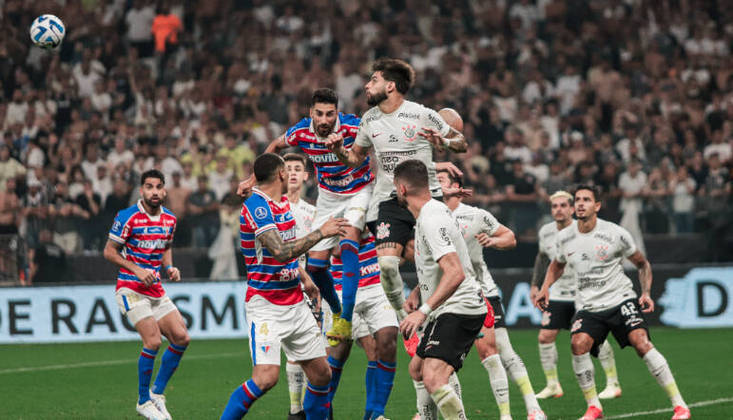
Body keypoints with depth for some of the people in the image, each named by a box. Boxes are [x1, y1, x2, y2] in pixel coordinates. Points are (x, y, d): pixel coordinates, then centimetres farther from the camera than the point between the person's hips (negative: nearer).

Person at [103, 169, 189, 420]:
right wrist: (136, 270, -17)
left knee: (181, 338, -3)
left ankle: (157, 393, 12)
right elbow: (109, 251, -7)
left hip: (156, 290, 7)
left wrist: (169, 268, 4)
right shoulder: (127, 217, -12)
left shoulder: (170, 219, 7)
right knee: (153, 341, -18)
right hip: (131, 289, -7)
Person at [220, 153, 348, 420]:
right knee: (266, 377, -21)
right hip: (265, 305, -9)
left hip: (295, 304, 9)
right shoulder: (257, 206, -17)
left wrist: (303, 277, 24)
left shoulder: (283, 203, 11)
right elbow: (280, 252, -28)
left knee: (322, 373, 7)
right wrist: (321, 233, -21)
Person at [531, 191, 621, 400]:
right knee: (545, 337, -4)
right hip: (558, 294, 5)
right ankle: (553, 385, 10)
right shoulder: (546, 232, 0)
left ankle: (613, 383, 0)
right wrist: (535, 284, 17)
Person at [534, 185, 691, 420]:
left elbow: (642, 264, 7)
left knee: (641, 342, -23)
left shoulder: (616, 234, -6)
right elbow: (557, 265, 26)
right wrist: (545, 288, 9)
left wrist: (646, 293, -7)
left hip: (620, 299, -3)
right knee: (578, 344, -24)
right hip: (588, 306, 3)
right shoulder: (564, 238, 4)